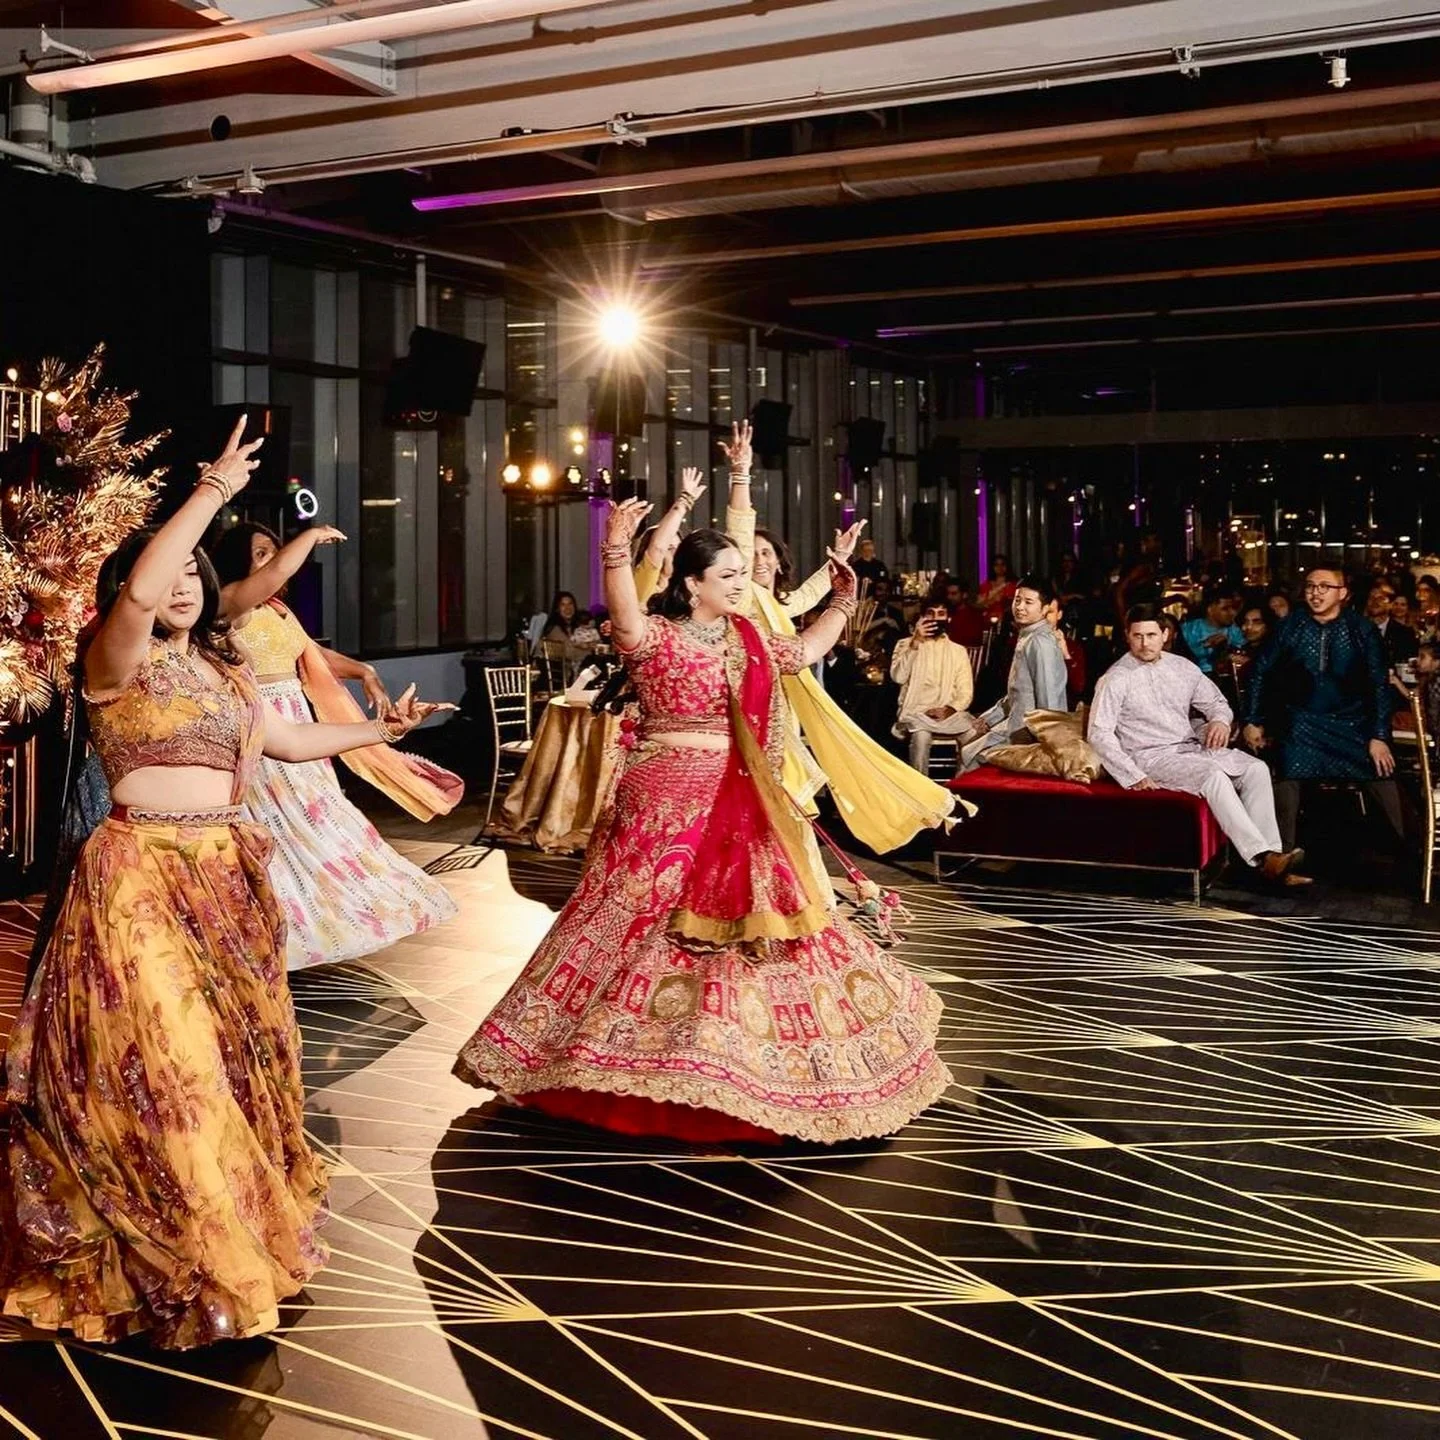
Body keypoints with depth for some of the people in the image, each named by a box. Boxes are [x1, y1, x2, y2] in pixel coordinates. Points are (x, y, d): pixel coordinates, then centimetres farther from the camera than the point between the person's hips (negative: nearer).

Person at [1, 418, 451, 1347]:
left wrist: (379, 730, 24)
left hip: (227, 874, 7)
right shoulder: (117, 661, -8)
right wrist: (216, 488, -26)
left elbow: (287, 741, 26)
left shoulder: (221, 668, 15)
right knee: (161, 1063, -8)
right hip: (144, 878, -7)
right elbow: (139, 590, -28)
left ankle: (251, 1219, 32)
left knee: (237, 1050, 14)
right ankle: (190, 1268, 5)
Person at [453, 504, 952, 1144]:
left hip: (735, 807, 7)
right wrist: (617, 549, -45)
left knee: (738, 918, 11)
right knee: (650, 918, -4)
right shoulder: (656, 636, -10)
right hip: (668, 799, -7)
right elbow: (626, 623, -34)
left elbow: (804, 652, 28)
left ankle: (723, 1041, 27)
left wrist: (841, 601, 23)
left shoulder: (747, 637, 12)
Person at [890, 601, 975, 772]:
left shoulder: (959, 651, 15)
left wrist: (950, 710, -14)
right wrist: (915, 642, -12)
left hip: (950, 713, 2)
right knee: (921, 736, -36)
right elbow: (898, 677, -6)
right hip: (917, 712, -2)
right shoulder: (906, 645, 12)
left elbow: (966, 692, 7)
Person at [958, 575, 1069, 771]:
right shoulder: (1025, 637, 11)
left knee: (970, 755, 0)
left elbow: (1048, 702, -23)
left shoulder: (1040, 643, -21)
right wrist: (989, 718, 14)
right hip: (1017, 723, 10)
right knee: (968, 739, 21)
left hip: (1028, 732, -10)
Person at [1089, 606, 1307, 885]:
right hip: (1152, 758, -7)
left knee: (1256, 768, -13)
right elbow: (1099, 734, -12)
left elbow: (1215, 702, 21)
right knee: (1213, 775, -31)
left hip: (1193, 748, 7)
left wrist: (1220, 720, -5)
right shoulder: (1115, 680, -6)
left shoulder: (1182, 667, 10)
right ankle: (1262, 858, -33)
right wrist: (1133, 776, -20)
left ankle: (1271, 855, -20)